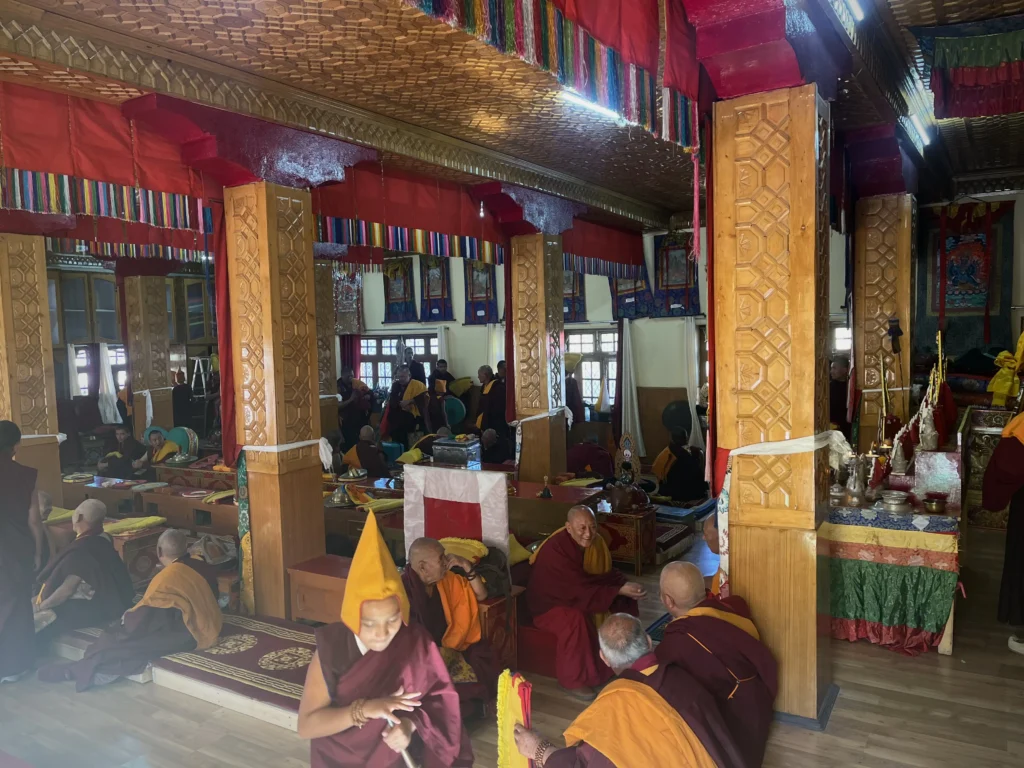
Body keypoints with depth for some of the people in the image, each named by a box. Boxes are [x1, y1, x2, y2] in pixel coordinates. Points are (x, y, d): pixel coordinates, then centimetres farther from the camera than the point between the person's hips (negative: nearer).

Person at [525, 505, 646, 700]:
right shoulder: (555, 550, -31)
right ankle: (572, 680, -18)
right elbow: (580, 588, -34)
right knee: (576, 620, -35)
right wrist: (619, 590, -35)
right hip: (550, 604, -8)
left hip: (580, 597, 8)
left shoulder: (596, 542, -8)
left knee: (625, 603, -3)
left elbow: (608, 574, -1)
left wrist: (626, 586, -23)